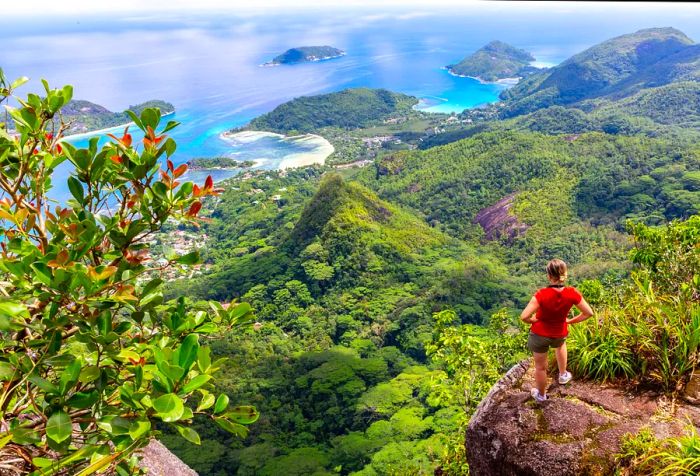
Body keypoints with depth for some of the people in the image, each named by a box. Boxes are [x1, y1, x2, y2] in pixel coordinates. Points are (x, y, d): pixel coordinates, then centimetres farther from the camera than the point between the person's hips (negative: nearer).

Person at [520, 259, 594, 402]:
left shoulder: (542, 295, -31)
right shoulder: (572, 293, -22)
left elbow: (524, 317, -32)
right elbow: (589, 313, -11)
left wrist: (535, 320, -10)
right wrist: (570, 321, 2)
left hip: (540, 334, -3)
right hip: (560, 334, 3)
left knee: (540, 366, 20)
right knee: (560, 344, 41)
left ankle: (541, 395, 42)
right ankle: (563, 375, 52)